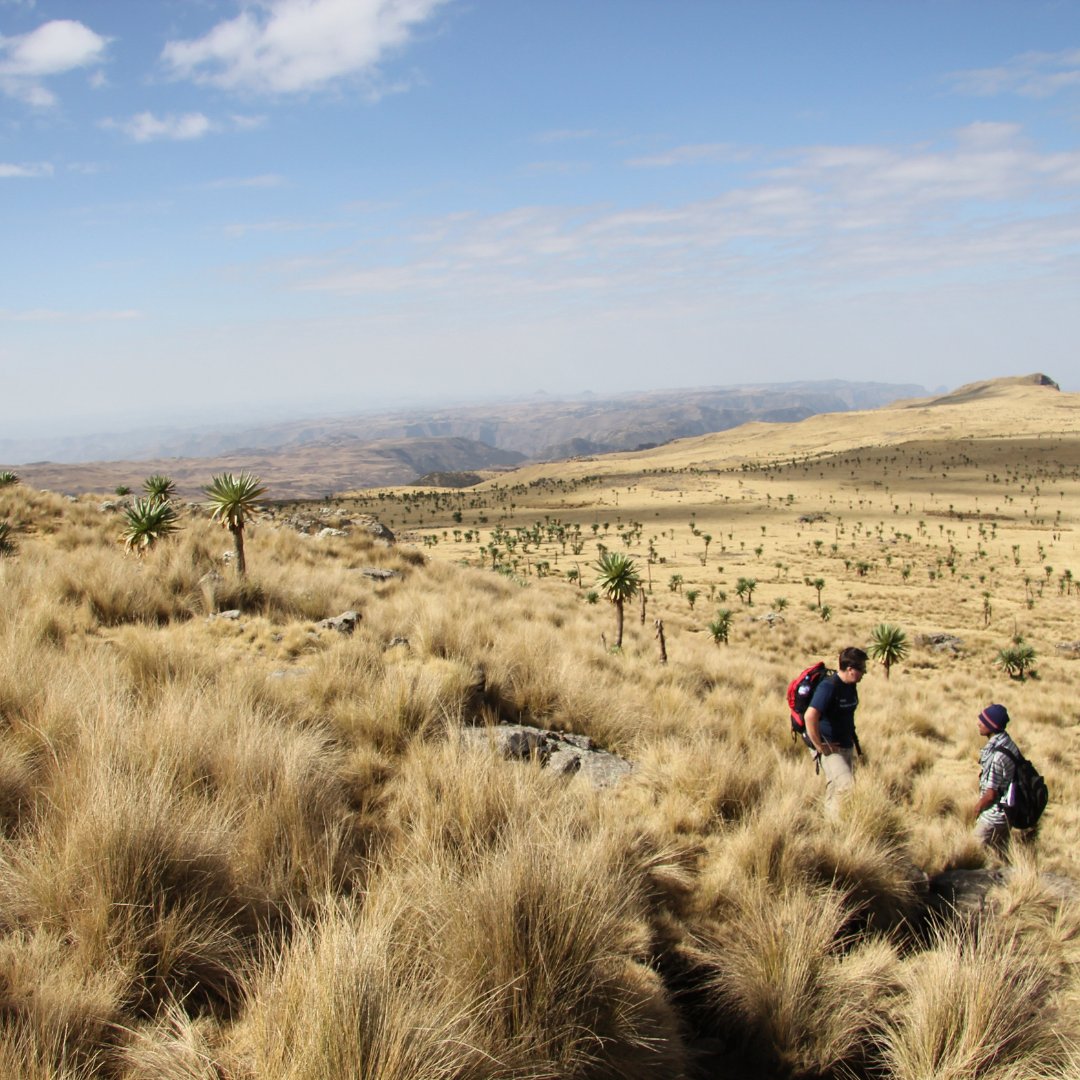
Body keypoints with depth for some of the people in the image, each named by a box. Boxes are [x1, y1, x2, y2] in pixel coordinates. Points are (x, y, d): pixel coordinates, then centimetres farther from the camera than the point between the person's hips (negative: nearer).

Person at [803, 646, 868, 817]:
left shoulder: (850, 685, 5)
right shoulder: (829, 686, -23)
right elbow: (810, 717, -34)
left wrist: (852, 736, 18)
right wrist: (820, 746, -26)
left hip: (846, 745, 9)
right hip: (829, 747, -9)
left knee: (835, 788, 14)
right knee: (846, 786, -19)